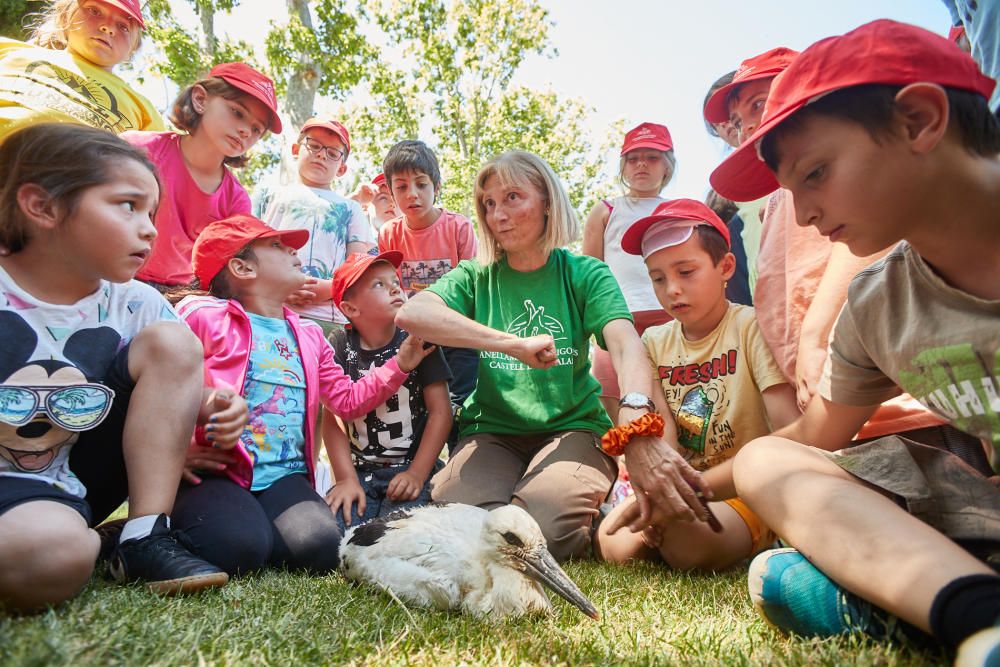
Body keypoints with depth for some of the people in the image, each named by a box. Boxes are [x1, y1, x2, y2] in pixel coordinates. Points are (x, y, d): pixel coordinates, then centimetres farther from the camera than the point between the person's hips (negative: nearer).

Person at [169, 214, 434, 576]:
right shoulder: (203, 316, 0)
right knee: (239, 545, -31)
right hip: (214, 470, -4)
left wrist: (400, 365, 10)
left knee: (321, 546, -24)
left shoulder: (308, 335, 19)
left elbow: (347, 400, 18)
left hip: (283, 476, 4)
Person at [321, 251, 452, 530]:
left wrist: (417, 473, -11)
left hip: (410, 468, -1)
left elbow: (440, 411, -4)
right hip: (360, 470, 2)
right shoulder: (341, 346, 2)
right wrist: (346, 479, -9)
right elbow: (332, 419, 0)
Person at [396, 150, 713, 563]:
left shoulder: (584, 274, 2)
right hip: (491, 432, 1)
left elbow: (627, 346, -18)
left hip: (573, 427, -1)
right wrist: (514, 343, -25)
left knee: (538, 530, -30)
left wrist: (637, 427, -40)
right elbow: (410, 315, -15)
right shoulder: (476, 278, 6)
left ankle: (589, 531, 4)